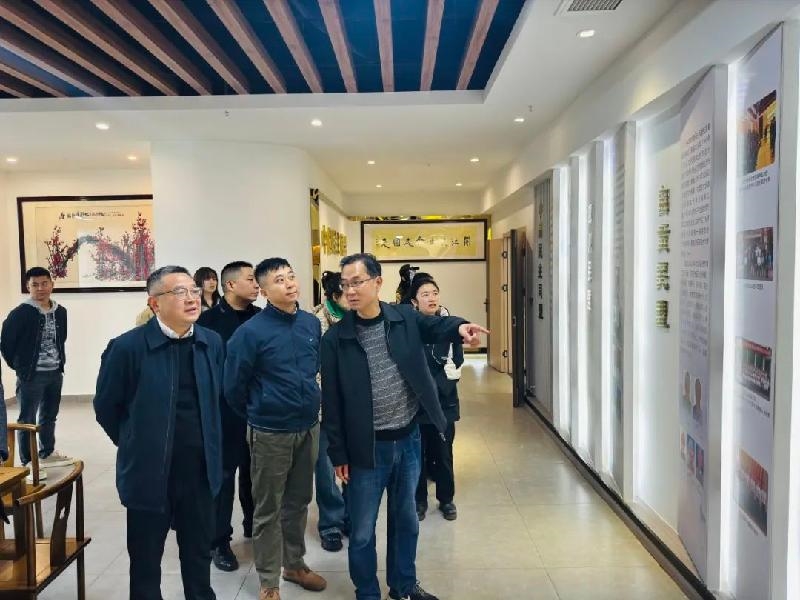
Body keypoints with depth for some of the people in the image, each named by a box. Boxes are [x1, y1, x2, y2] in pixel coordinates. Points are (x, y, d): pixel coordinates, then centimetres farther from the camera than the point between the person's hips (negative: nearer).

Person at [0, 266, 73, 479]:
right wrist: (19, 366, -3)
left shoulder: (60, 312, 4)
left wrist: (60, 362, 9)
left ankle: (48, 454, 34)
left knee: (49, 416, 19)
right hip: (31, 375, -6)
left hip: (55, 373, 6)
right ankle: (28, 462, 14)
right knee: (28, 420, 4)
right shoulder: (20, 313, -14)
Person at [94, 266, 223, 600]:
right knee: (146, 559, 15)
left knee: (199, 554, 19)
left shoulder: (212, 343, -2)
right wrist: (136, 445, 6)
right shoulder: (128, 346, -15)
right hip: (149, 472, -3)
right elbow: (105, 406, -3)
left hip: (200, 470, 3)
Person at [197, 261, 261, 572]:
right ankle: (220, 540, 20)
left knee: (254, 471, 16)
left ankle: (254, 524, 36)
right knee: (223, 474, 7)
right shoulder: (209, 320, -7)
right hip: (224, 410, -4)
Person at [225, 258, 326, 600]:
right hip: (270, 433, -5)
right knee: (268, 509, 9)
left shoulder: (312, 323, -1)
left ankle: (295, 564, 39)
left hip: (309, 428, 5)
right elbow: (233, 385, -8)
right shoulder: (251, 332, -17)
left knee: (298, 502, 20)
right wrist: (256, 416, 5)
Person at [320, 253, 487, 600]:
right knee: (363, 531, 11)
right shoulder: (336, 338, -9)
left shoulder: (405, 318, -2)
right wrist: (338, 454, -6)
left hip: (408, 440, 3)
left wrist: (460, 327, -39)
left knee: (406, 519, 21)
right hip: (367, 447, -2)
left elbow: (436, 326, -15)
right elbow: (332, 402, -7)